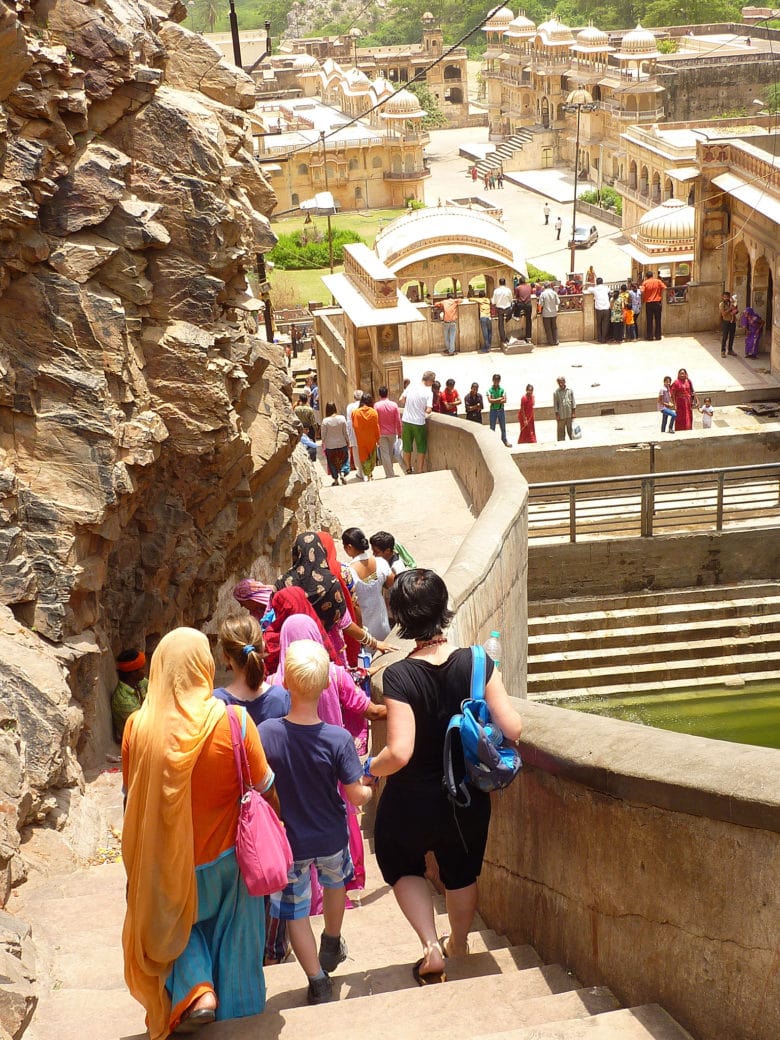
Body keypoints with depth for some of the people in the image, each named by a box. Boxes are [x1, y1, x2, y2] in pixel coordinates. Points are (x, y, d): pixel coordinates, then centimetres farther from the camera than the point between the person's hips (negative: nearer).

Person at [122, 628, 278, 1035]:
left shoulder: (138, 727, -16)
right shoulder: (234, 722, -20)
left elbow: (133, 799, -3)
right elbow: (266, 789, -10)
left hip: (169, 861, 1)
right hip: (228, 857, 0)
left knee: (180, 925, 26)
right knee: (233, 940, 21)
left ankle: (194, 990, 5)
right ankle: (235, 1015, 34)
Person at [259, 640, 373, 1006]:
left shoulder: (266, 733, -23)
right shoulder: (339, 739, -24)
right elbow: (356, 797, -16)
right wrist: (370, 790, 7)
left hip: (288, 841, -1)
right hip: (331, 838, 2)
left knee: (295, 911, 18)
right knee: (336, 879, 33)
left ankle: (318, 982, 26)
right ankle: (332, 945, 52)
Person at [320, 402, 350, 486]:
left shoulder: (325, 421, -13)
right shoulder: (342, 418, -9)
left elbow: (323, 435, -7)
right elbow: (346, 432, -2)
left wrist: (323, 445, 7)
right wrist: (348, 442, 11)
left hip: (330, 446, -1)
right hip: (342, 444, 1)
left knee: (332, 463, 12)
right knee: (344, 460, 16)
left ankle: (335, 479, 16)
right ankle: (343, 473, -5)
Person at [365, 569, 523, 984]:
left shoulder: (399, 676, -24)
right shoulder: (478, 663, -16)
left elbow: (399, 753, -28)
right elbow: (512, 729, -16)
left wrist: (369, 769, -8)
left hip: (411, 802, -3)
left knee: (401, 866, 26)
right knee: (461, 873, 28)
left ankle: (431, 946, 11)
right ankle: (459, 946, 48)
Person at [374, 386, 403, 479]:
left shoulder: (376, 405, -9)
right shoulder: (394, 405, -4)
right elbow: (398, 420, -3)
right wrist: (399, 433, 7)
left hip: (382, 434, -3)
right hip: (392, 433, 3)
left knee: (385, 454, 0)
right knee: (391, 453, 16)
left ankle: (390, 474, -5)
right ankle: (390, 472, 26)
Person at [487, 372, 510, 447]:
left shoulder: (502, 389, 0)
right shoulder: (490, 389, -5)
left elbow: (504, 400, -8)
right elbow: (489, 400, -17)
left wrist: (495, 401, -17)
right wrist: (499, 399, -15)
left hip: (501, 410, 2)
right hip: (493, 410, -2)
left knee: (503, 426, 10)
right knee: (492, 427, 4)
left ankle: (504, 440, 23)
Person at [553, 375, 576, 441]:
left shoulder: (570, 390, 2)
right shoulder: (556, 393, -3)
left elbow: (573, 402, 6)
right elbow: (555, 404, -1)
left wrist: (574, 412, 2)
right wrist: (557, 415, -5)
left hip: (569, 415, 2)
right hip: (561, 416, -2)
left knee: (571, 430, 9)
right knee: (561, 431, 2)